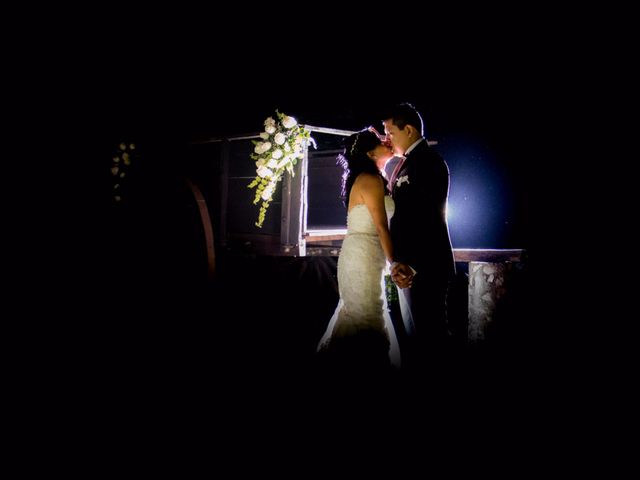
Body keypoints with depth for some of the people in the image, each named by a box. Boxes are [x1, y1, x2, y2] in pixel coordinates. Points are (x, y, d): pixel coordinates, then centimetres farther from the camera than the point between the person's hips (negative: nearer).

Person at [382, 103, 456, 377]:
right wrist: (399, 260, 7)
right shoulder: (408, 161, 17)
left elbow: (428, 216, -18)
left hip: (423, 265, -10)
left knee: (428, 332, -4)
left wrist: (410, 263, -20)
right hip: (409, 263, 10)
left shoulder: (428, 160, -11)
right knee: (416, 333, 15)